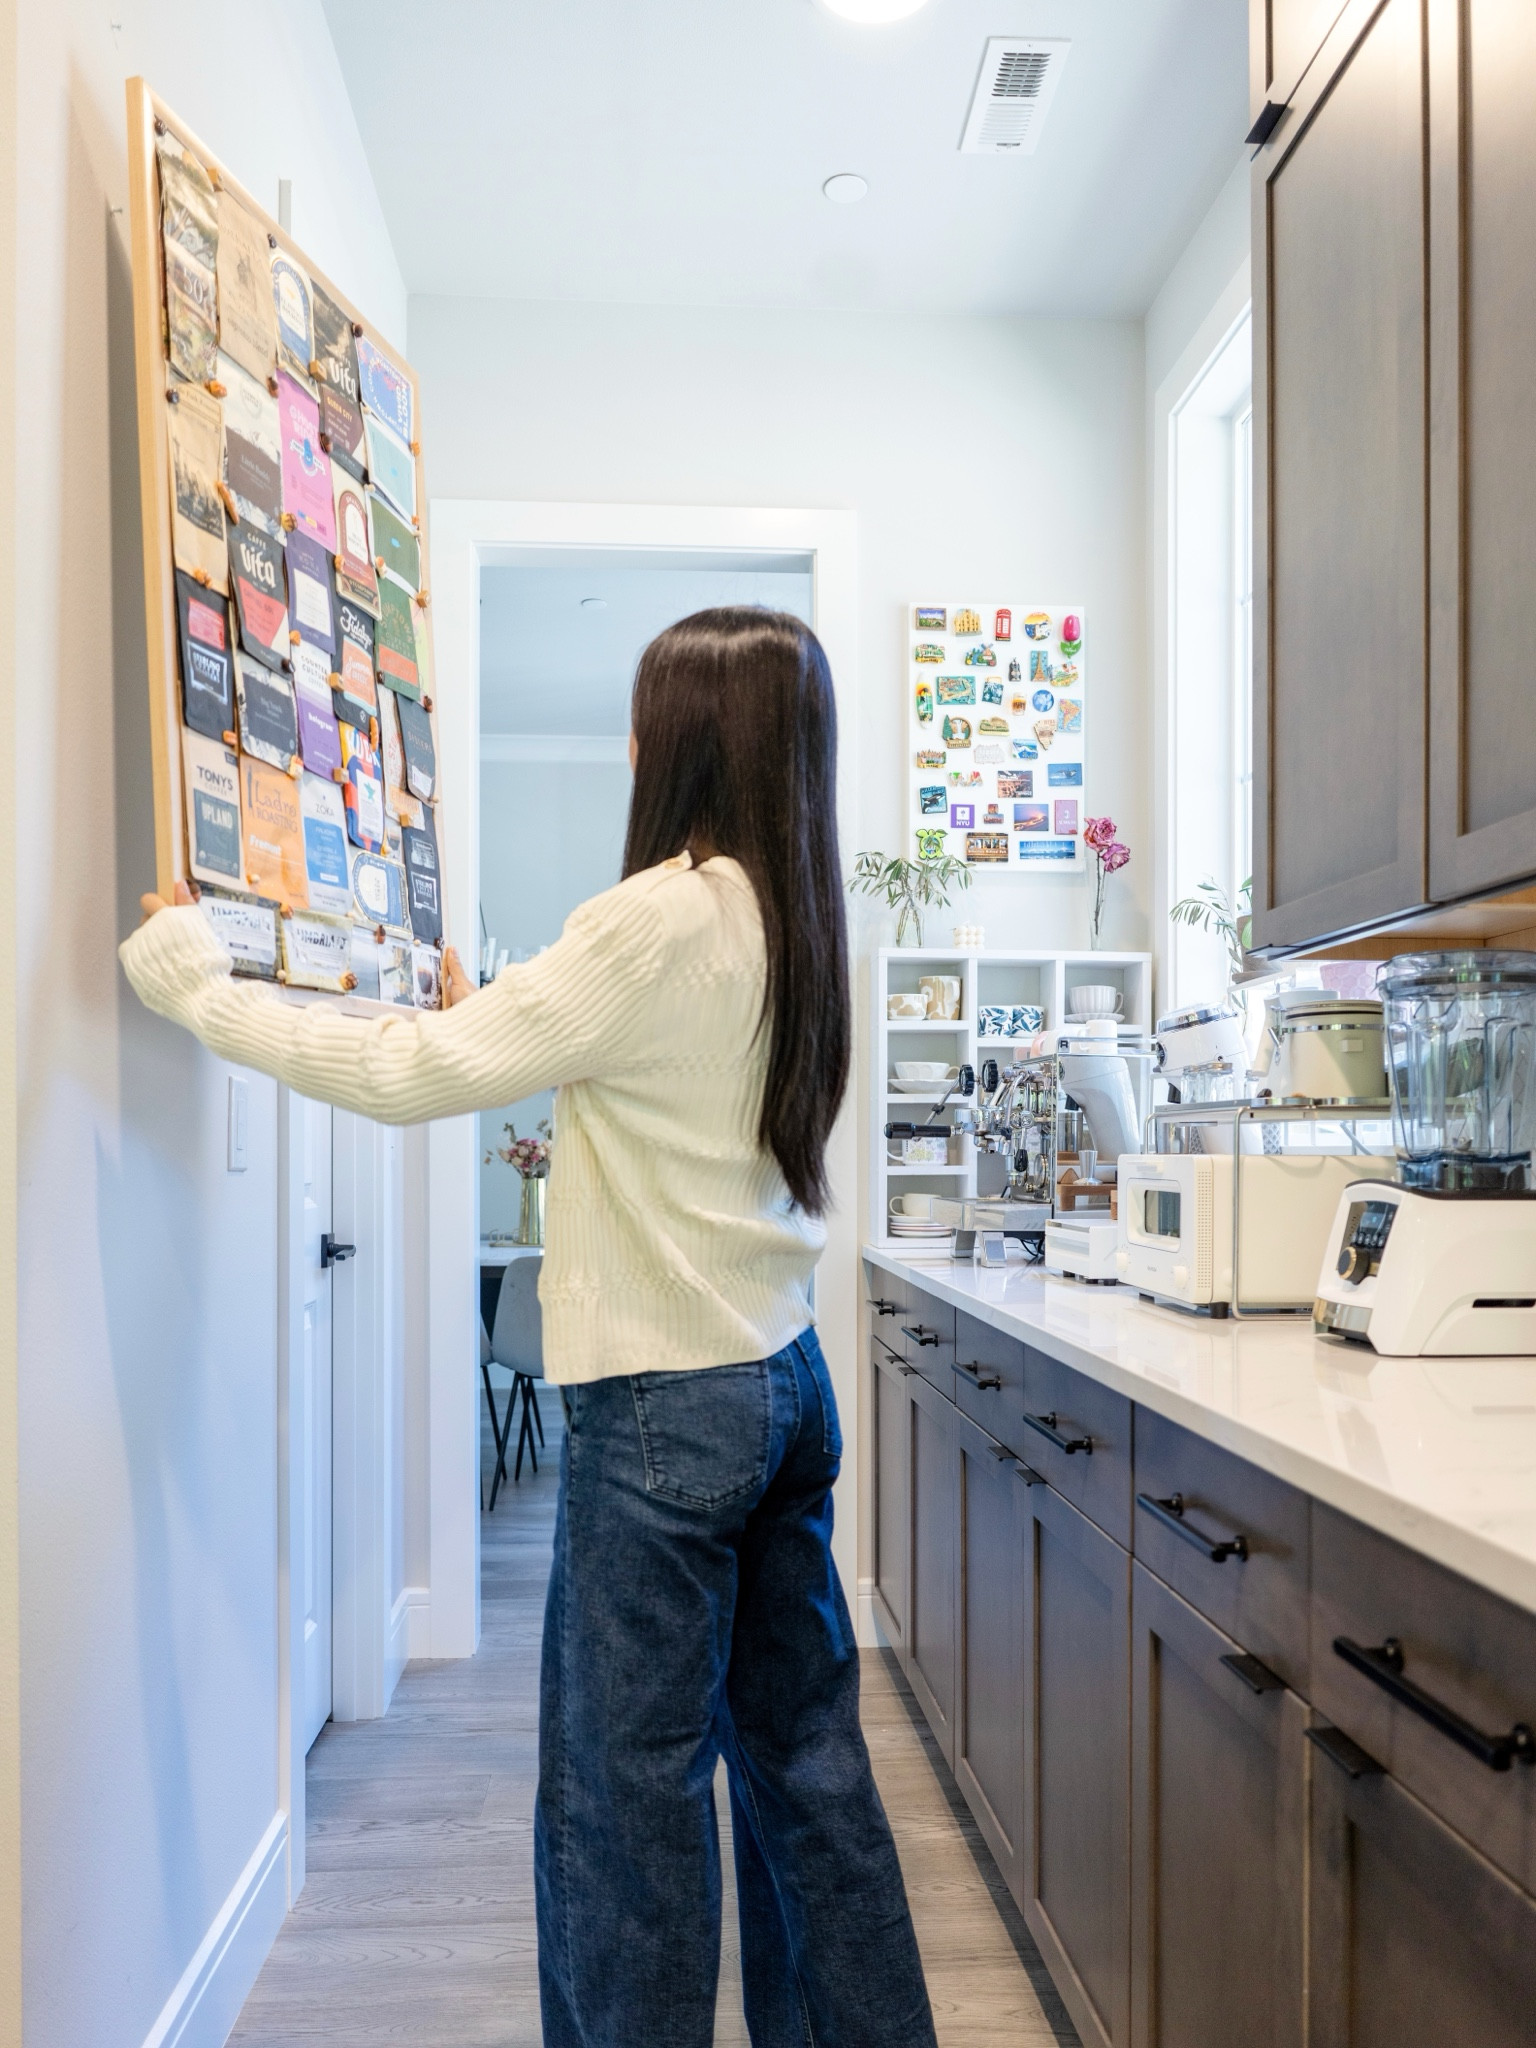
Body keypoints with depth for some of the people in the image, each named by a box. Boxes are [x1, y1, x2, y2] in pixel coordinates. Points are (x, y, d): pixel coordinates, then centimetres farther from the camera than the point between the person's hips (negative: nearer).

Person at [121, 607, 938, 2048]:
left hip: (666, 1398, -9)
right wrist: (493, 1019, 26)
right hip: (782, 1380, 9)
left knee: (624, 1786, 7)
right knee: (798, 1750, 19)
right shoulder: (793, 920, 7)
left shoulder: (664, 917, -18)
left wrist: (187, 979, -6)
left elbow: (405, 1077, -17)